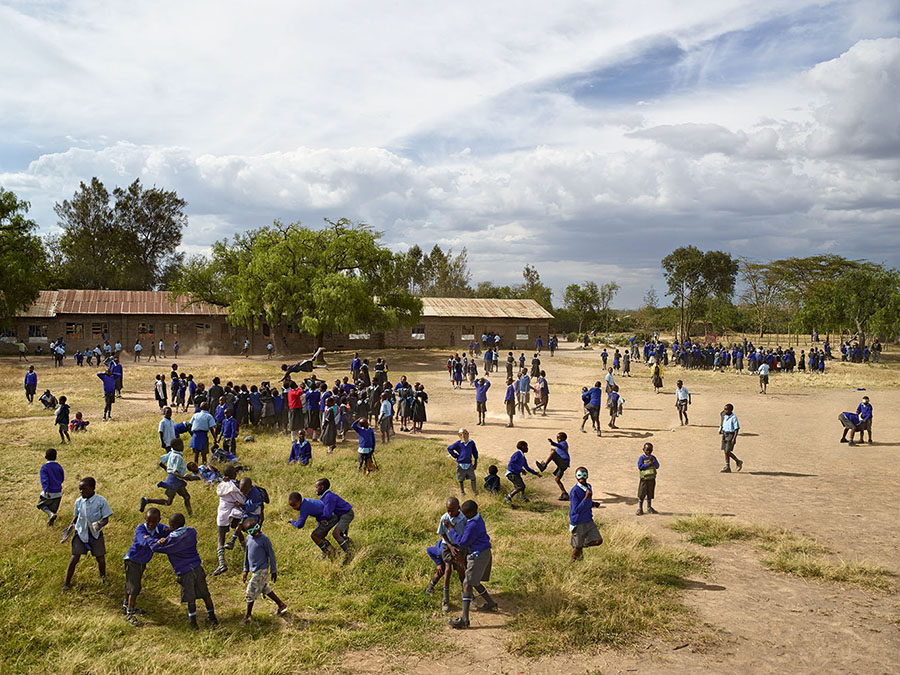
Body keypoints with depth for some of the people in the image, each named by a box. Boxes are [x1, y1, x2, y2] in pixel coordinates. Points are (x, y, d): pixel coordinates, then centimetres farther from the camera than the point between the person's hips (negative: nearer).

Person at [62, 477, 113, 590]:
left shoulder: (101, 502, -17)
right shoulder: (78, 502, -7)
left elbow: (106, 518, -14)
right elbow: (76, 516, 12)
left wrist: (100, 524, -33)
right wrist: (70, 526, 0)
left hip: (96, 534, -1)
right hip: (81, 533, 2)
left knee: (100, 558, 5)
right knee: (74, 558, -4)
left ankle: (103, 576, 34)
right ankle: (66, 582, 12)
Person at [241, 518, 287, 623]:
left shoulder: (264, 539, -16)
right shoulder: (249, 538, 4)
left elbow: (271, 555, -10)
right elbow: (247, 554, 15)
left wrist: (274, 571, -5)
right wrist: (246, 570, 16)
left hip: (262, 570, -7)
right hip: (255, 570, 7)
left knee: (251, 592, -3)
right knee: (265, 589, 16)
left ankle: (247, 616, 12)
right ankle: (281, 605, 30)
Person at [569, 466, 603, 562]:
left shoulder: (589, 486, 3)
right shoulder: (574, 491, -22)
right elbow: (576, 510, -25)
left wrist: (593, 504, 0)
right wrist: (586, 498, -31)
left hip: (589, 521, 7)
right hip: (578, 523, -7)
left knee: (598, 541, -1)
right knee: (578, 547, 5)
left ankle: (576, 542, 22)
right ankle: (573, 561, 32)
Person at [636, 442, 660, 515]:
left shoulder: (653, 458, 7)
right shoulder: (642, 458, -7)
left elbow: (657, 466, -2)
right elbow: (640, 467, -16)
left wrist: (652, 461, -16)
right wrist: (649, 464, -16)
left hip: (652, 478, 4)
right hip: (644, 478, -4)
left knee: (650, 494, 14)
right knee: (641, 494, 0)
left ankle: (649, 507, 28)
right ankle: (640, 508, 8)